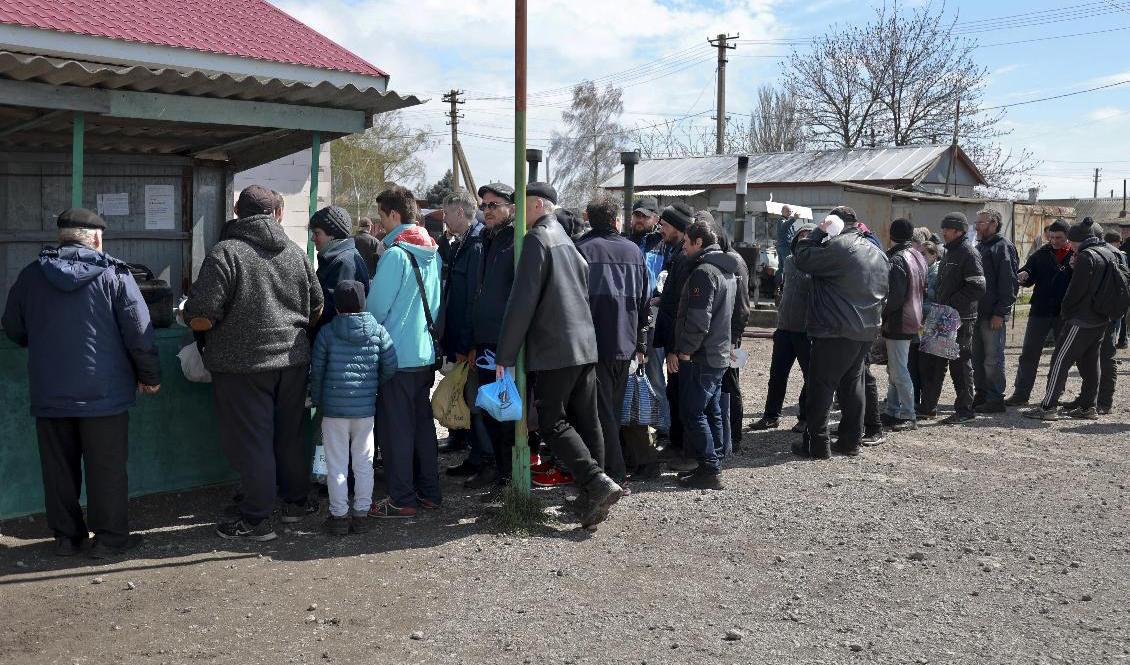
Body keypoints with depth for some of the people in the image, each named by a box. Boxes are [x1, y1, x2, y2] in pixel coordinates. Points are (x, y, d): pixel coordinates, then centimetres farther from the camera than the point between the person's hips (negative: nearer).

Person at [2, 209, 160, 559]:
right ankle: (109, 538, 11)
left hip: (48, 394, 4)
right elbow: (139, 333, -10)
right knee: (107, 467, 5)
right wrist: (149, 376, 1)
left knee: (59, 468, 13)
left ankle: (66, 536, 22)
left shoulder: (30, 275, 4)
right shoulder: (114, 274, -8)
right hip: (103, 392, -3)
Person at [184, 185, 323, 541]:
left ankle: (256, 520, 10)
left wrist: (188, 314, 5)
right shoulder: (296, 252, 6)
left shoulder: (225, 252, -12)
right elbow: (317, 308, 14)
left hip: (244, 364, -5)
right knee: (290, 434, 17)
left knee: (251, 441, 2)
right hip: (293, 359, 5)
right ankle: (296, 501, 30)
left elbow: (201, 318, -17)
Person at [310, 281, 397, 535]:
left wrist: (317, 400, 13)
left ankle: (339, 515, 11)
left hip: (333, 408, -2)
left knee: (337, 464, 6)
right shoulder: (378, 331, -1)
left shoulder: (327, 332, -5)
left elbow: (317, 370, 0)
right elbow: (390, 366, -2)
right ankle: (361, 513, 16)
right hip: (366, 408, 2)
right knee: (364, 462, 11)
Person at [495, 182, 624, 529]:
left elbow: (522, 301, -15)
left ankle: (598, 484, -13)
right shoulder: (567, 239, 18)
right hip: (585, 345, 8)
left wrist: (505, 355, -11)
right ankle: (593, 500, 11)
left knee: (553, 423, -4)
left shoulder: (537, 238, -9)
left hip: (554, 350, -8)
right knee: (586, 422, 8)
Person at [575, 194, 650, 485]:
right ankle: (613, 468, 25)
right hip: (625, 344, 5)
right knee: (614, 408, 16)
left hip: (594, 343, -5)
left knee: (601, 409, 0)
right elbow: (644, 301, 12)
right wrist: (641, 343, 19)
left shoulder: (582, 248, -8)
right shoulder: (633, 250, 8)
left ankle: (614, 472, -2)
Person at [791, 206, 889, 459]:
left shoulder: (837, 246, -16)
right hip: (867, 331, 8)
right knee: (853, 385, 16)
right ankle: (851, 441, 20)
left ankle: (817, 445, 0)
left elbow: (803, 259, -11)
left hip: (836, 332, -8)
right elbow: (883, 292, 19)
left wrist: (819, 232, -3)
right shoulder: (877, 252, 13)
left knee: (821, 386, -1)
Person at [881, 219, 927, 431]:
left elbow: (895, 296, -23)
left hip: (898, 323, -10)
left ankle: (908, 416, 0)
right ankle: (892, 412, 23)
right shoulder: (918, 257, 11)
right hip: (912, 321, 10)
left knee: (899, 372, -4)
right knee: (895, 370, 16)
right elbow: (923, 290, 18)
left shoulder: (897, 260, -18)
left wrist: (881, 313, -11)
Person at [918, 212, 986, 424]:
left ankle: (965, 410, 10)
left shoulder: (969, 253, -12)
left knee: (961, 364, 0)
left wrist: (950, 303, -19)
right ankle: (928, 407, 18)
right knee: (934, 361, 10)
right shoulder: (949, 252, 16)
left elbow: (978, 288, -19)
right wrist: (938, 305, 12)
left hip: (961, 319, -9)